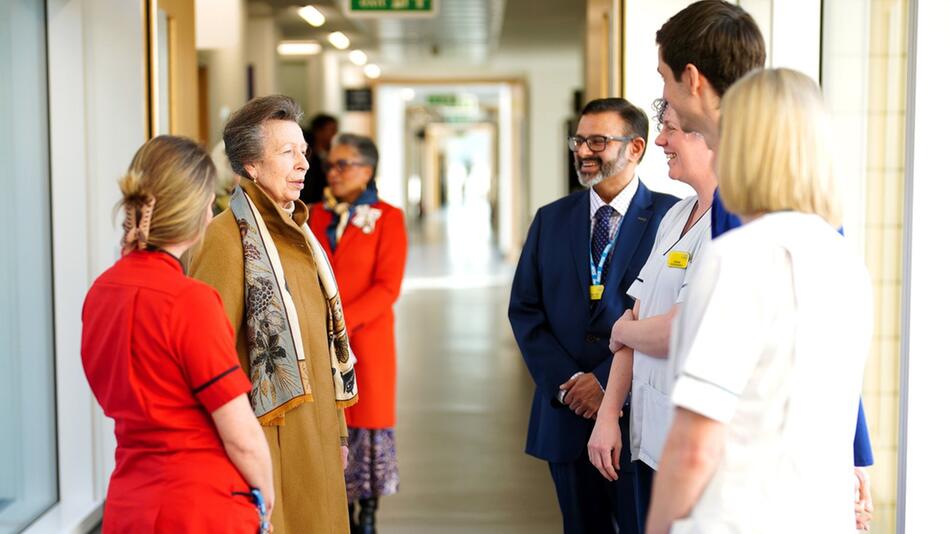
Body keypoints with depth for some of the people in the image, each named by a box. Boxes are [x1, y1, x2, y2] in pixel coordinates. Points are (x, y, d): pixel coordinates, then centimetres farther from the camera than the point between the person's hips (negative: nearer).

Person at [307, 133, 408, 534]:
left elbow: (388, 286, -10)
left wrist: (343, 320, -19)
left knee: (368, 422, 1)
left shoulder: (387, 218, -3)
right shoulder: (317, 215, 11)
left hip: (366, 337, -4)